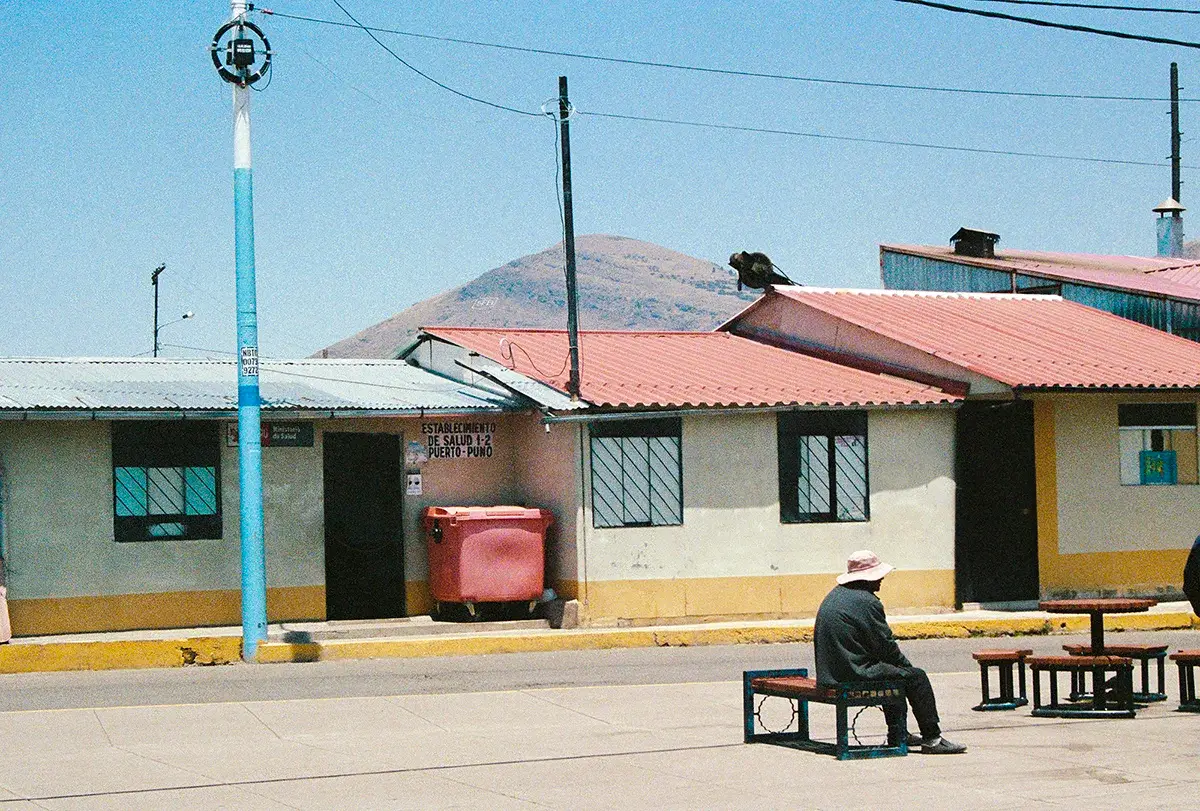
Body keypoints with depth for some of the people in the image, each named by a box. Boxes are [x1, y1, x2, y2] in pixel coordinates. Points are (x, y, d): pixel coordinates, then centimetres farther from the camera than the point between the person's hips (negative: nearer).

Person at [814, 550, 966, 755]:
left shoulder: (834, 596, 15)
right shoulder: (866, 601, -16)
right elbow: (886, 645, -12)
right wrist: (907, 666, 5)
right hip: (854, 673, -10)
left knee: (895, 670, 29)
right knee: (916, 677, -1)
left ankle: (898, 735, 32)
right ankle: (932, 739, 3)